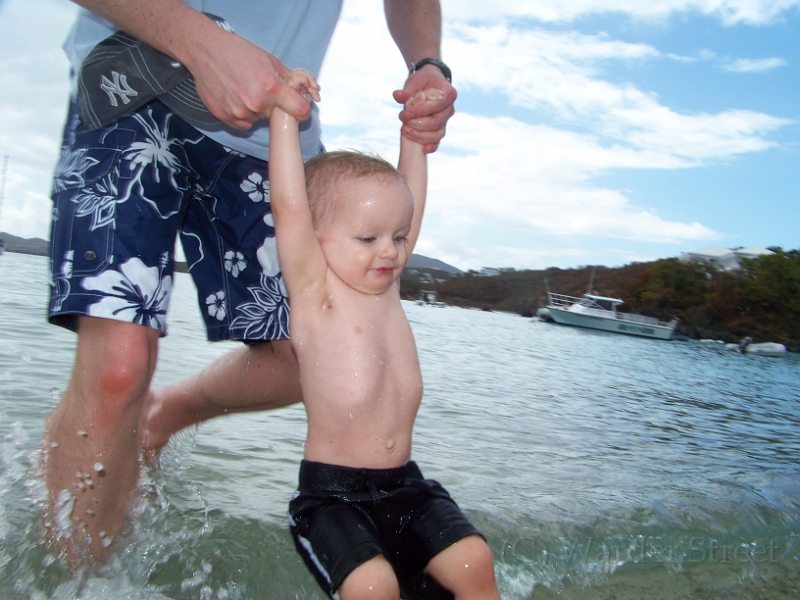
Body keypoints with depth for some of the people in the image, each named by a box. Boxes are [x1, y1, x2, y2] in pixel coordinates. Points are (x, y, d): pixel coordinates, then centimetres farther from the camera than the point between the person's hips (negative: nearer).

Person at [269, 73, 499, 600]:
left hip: (404, 485, 6)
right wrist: (286, 111, -15)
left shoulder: (386, 284, 6)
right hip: (330, 494, -5)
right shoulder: (315, 293, -9)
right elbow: (289, 205, -20)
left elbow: (410, 195, 12)